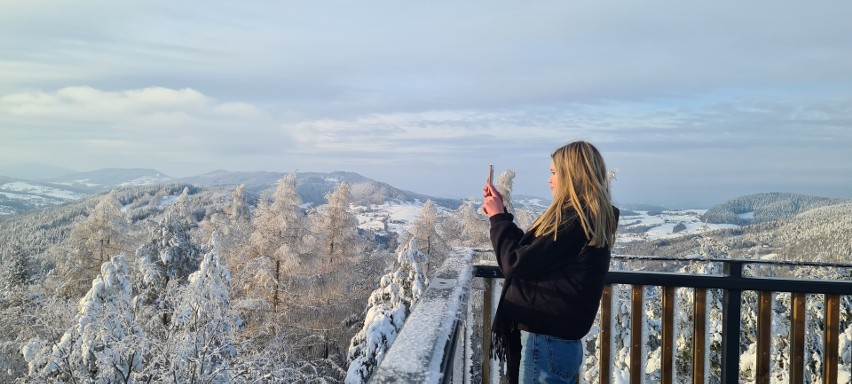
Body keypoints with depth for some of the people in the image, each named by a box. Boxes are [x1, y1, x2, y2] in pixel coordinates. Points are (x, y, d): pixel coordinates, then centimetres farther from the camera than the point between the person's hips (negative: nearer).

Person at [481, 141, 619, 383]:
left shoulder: (574, 221, -21)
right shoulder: (589, 218, 10)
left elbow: (516, 263, -19)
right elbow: (531, 249, 17)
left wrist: (497, 217, -7)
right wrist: (500, 212, 16)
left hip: (546, 341, -9)